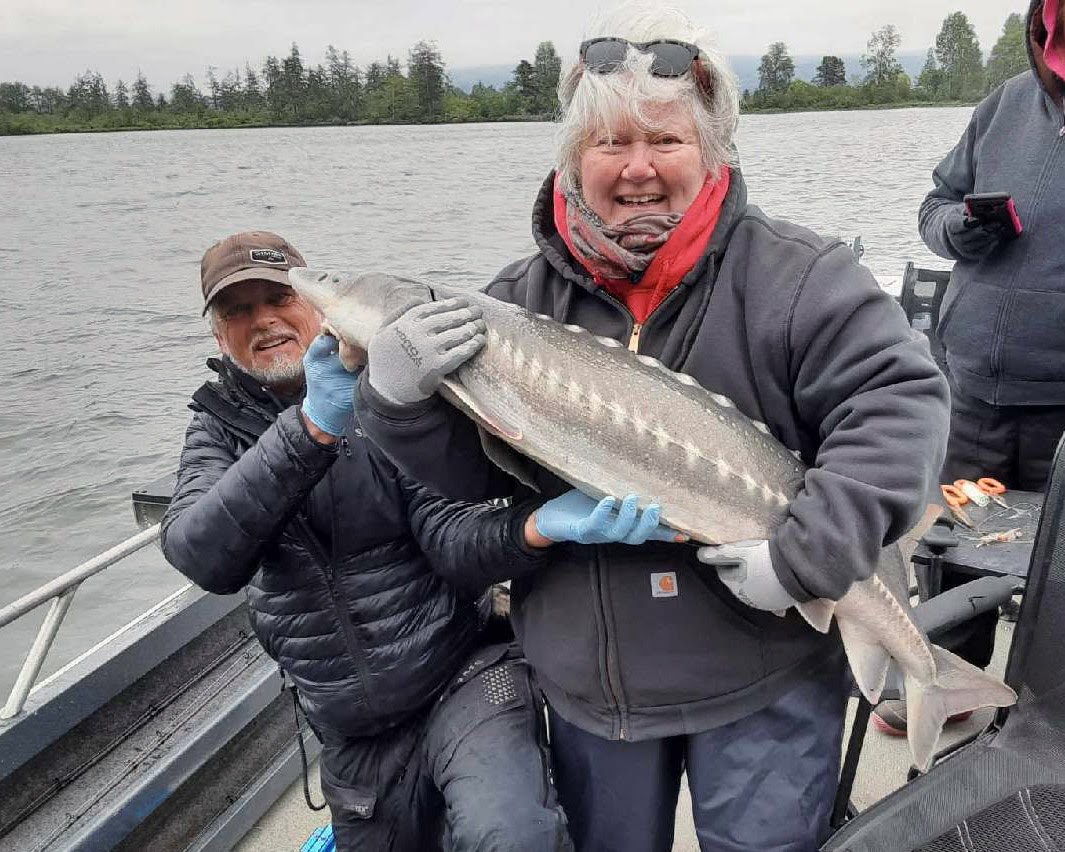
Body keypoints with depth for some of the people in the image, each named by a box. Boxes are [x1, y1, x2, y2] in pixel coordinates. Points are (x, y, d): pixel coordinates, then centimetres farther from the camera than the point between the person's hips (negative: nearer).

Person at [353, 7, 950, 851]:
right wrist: (403, 396, -21)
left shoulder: (792, 272, -12)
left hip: (761, 677, -3)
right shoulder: (523, 297, -3)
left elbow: (901, 398, -15)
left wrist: (808, 551, -24)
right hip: (588, 680, 4)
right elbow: (468, 467, -1)